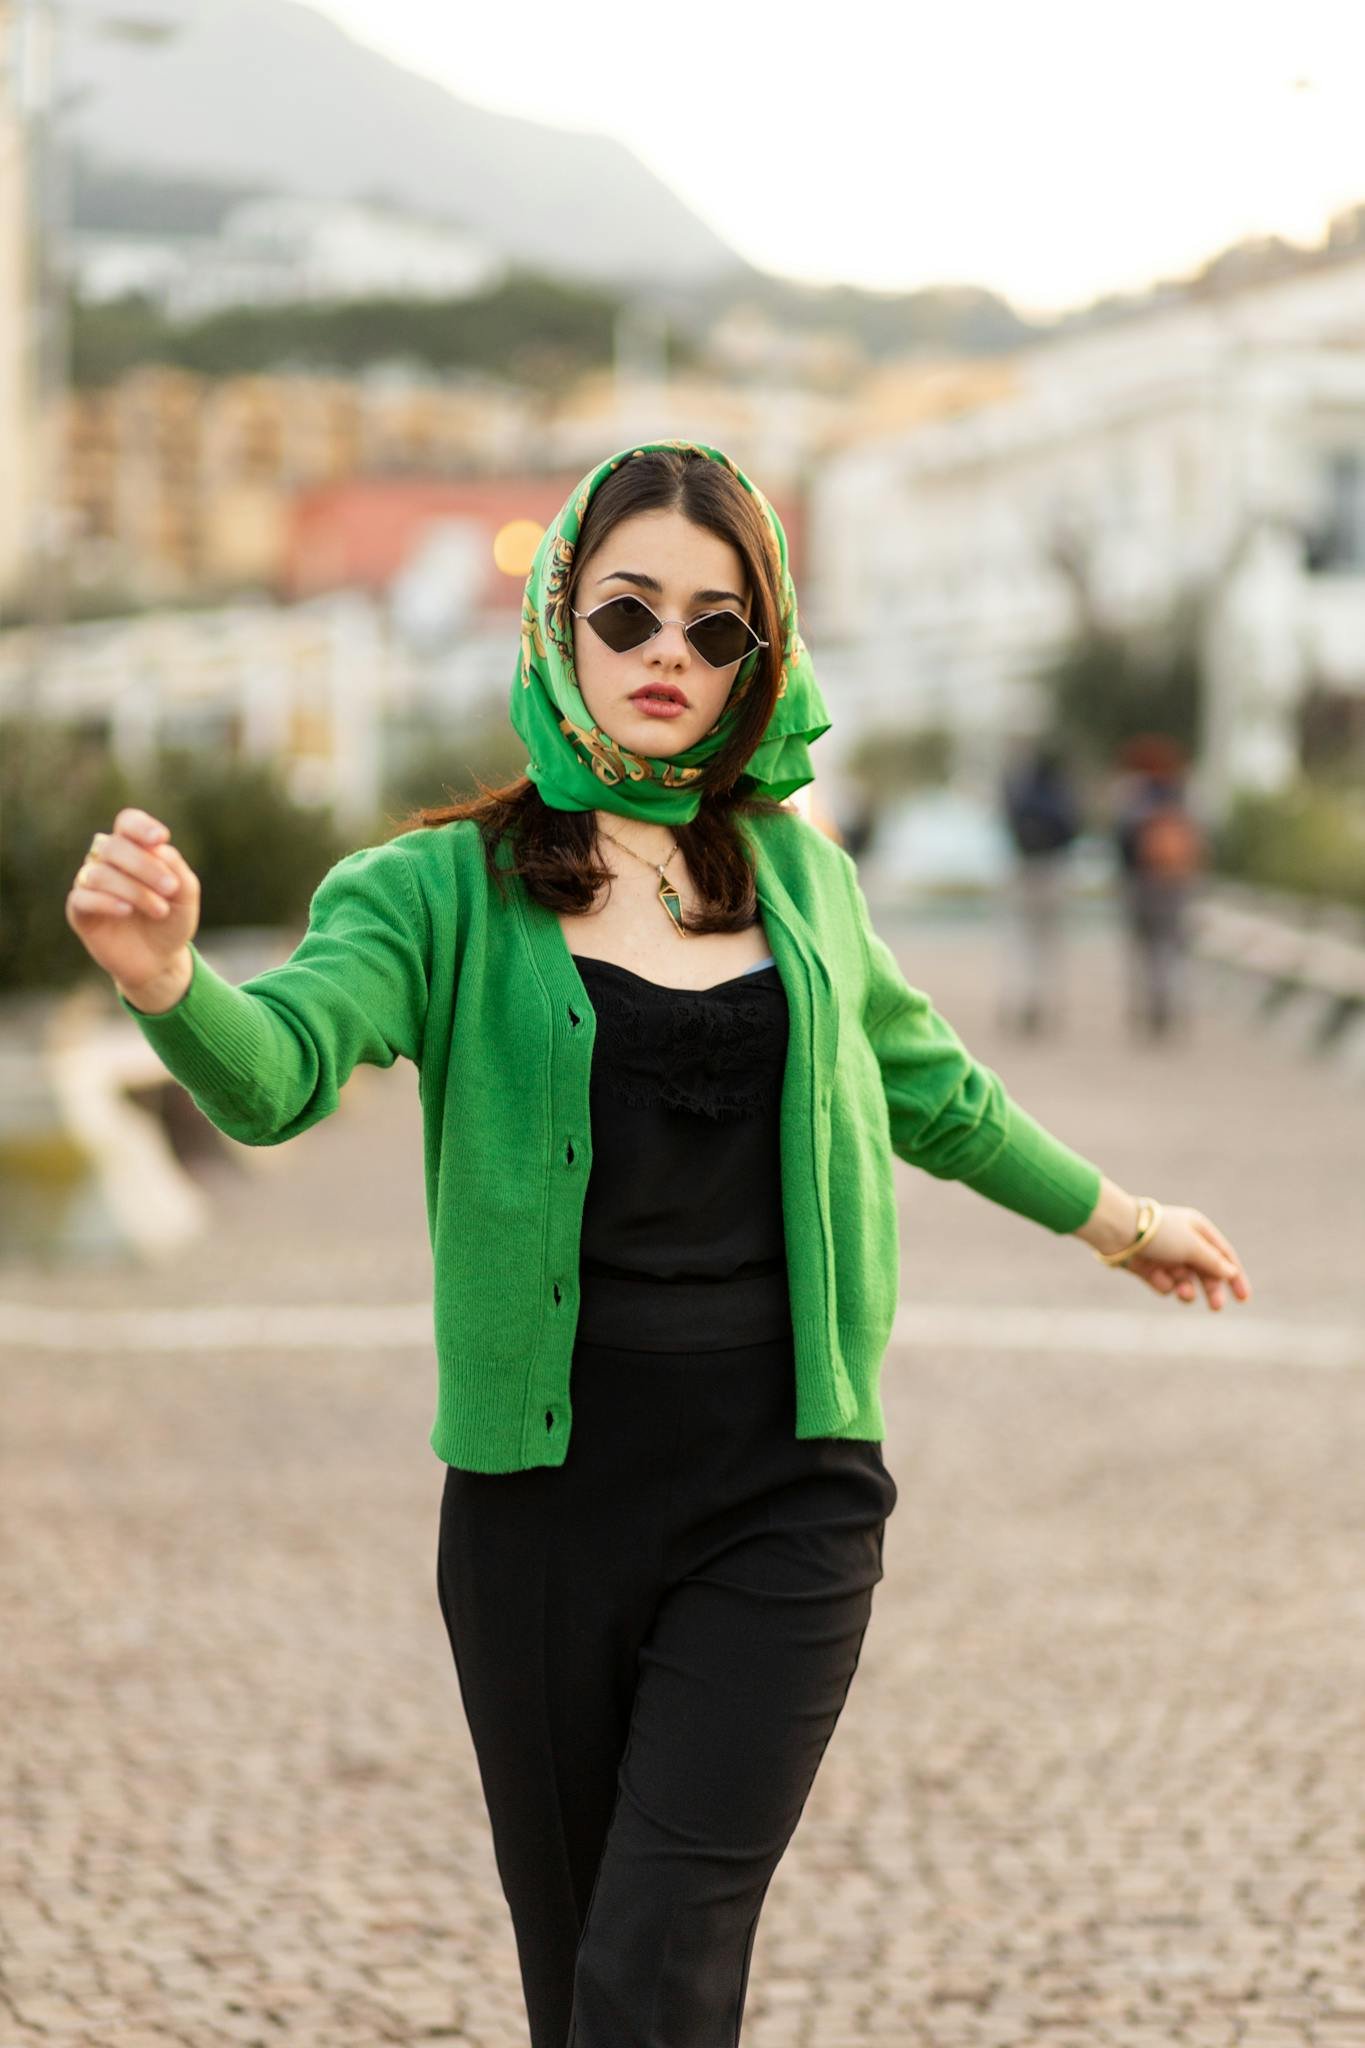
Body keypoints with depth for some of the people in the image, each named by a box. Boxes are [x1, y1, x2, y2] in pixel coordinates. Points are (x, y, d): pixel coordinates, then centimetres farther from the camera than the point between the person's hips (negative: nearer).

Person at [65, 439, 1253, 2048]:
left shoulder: (796, 872, 8)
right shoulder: (447, 889, -2)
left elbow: (925, 1083, 26)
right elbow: (279, 1069, -20)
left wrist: (1107, 1211, 38)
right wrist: (167, 982, -43)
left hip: (784, 1495, 1)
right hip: (548, 1496, -1)